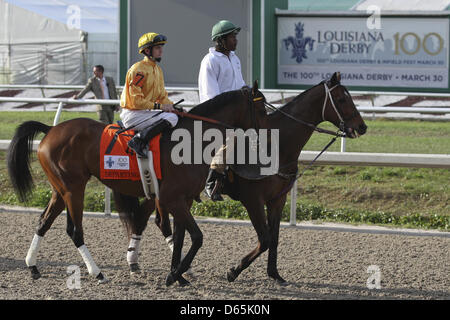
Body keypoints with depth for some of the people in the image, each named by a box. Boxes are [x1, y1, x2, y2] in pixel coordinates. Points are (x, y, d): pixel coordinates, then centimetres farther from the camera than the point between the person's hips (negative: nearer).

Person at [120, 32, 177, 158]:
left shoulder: (157, 69, 17)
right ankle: (139, 140, -27)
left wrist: (173, 106, 1)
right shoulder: (138, 69, -14)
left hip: (146, 112, 10)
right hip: (132, 114, -10)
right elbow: (136, 101, -19)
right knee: (171, 118, -22)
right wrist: (158, 106, -20)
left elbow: (162, 96, 20)